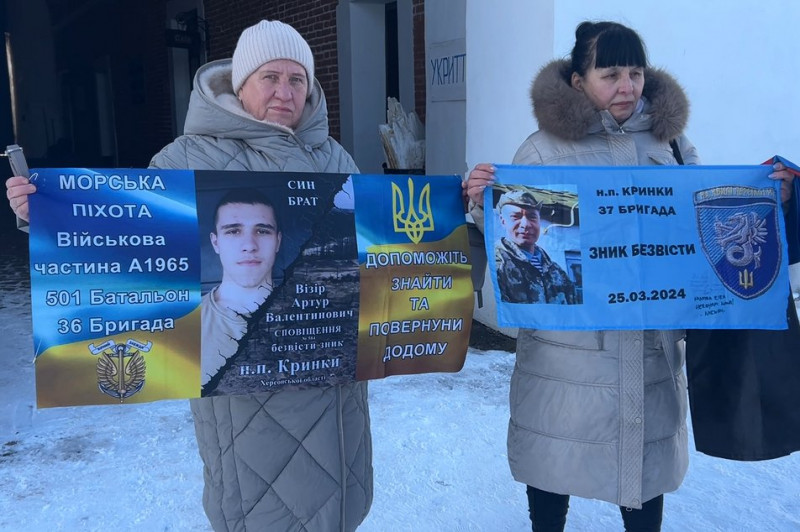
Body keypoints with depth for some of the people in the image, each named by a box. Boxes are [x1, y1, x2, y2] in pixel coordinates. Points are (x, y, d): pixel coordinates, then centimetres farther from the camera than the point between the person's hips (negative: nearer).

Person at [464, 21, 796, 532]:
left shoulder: (670, 140, 5)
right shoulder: (545, 148, -5)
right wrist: (483, 203, -23)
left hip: (652, 340, 3)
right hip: (566, 343, -2)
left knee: (647, 455, 16)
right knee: (554, 452, 12)